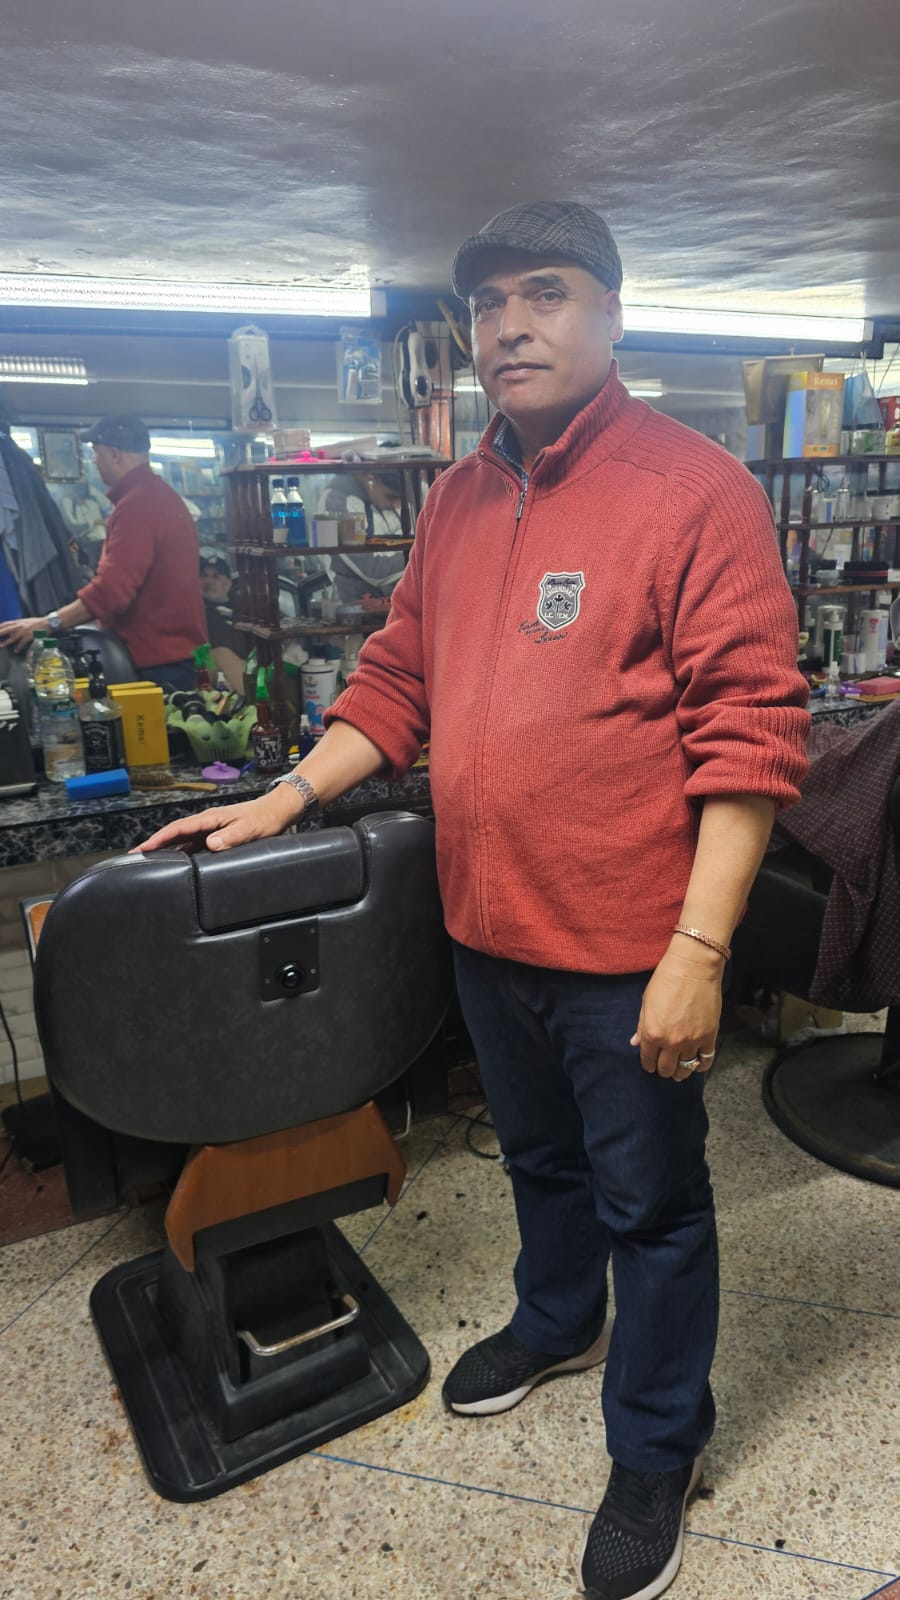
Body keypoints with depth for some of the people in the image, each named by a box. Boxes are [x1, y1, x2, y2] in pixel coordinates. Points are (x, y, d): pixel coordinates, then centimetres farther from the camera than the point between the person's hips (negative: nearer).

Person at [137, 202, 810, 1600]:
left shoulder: (695, 487, -12)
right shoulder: (455, 502, 8)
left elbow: (751, 732, -17)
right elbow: (398, 684, 14)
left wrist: (698, 950, -21)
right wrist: (286, 799, 6)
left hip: (630, 954, -5)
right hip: (487, 932, 6)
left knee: (650, 1206, 14)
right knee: (540, 1158, 27)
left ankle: (657, 1449, 40)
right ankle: (557, 1324, 55)